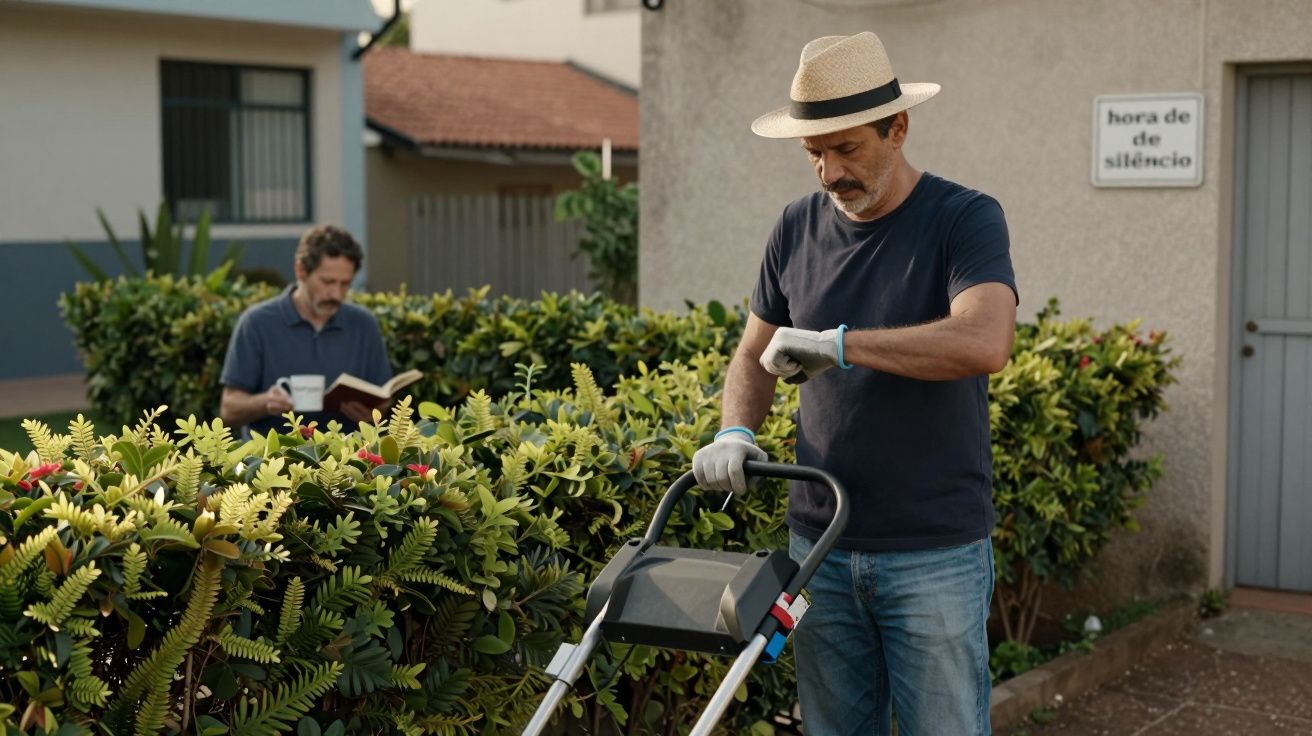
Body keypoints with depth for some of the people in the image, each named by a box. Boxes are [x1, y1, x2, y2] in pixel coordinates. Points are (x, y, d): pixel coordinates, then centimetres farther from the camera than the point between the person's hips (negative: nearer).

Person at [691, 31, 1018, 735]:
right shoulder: (797, 228, 6)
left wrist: (836, 344, -22)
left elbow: (985, 340, -27)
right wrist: (734, 432, -6)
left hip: (934, 553, -5)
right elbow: (753, 358, 15)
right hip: (819, 545, 5)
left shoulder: (964, 219, -9)